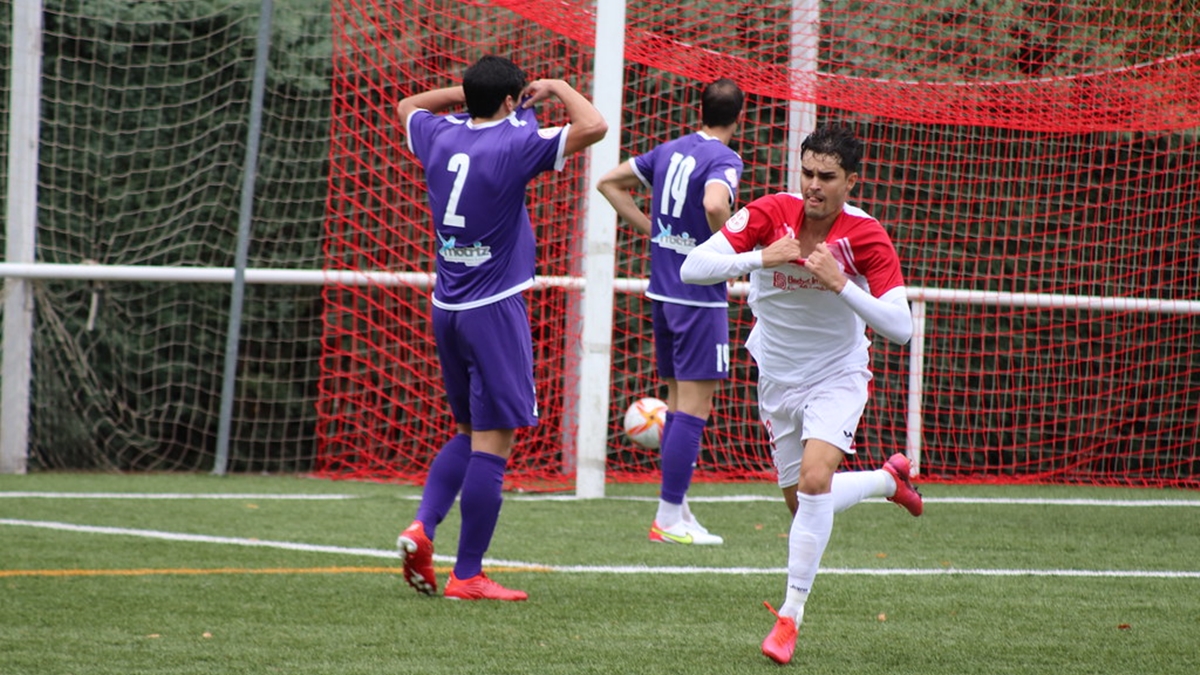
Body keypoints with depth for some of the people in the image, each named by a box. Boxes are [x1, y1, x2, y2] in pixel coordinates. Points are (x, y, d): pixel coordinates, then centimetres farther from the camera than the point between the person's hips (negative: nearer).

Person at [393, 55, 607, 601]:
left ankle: (422, 527, 0)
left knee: (470, 433, 20)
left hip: (446, 309, 7)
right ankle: (467, 576, -4)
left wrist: (467, 92, 24)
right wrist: (557, 88, -2)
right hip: (494, 310, -7)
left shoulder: (441, 137, 6)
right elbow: (592, 127, -19)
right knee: (492, 444, -4)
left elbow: (407, 106, 29)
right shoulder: (513, 145, -13)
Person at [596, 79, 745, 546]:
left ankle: (676, 509, 19)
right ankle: (670, 518, -6)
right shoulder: (723, 160, -13)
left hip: (662, 293, 8)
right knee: (693, 409, -5)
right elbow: (714, 205, -33)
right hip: (700, 297, -8)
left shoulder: (669, 151, 10)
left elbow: (610, 183, 18)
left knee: (678, 403, 16)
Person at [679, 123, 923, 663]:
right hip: (778, 380, 3)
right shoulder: (769, 213, -16)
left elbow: (900, 328, -24)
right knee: (802, 504, 12)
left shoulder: (866, 237, -19)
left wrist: (841, 284, -35)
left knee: (814, 480, -26)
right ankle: (889, 479, 42)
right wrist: (761, 258, -37)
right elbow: (693, 268, -24)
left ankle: (791, 615, -18)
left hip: (838, 376, -3)